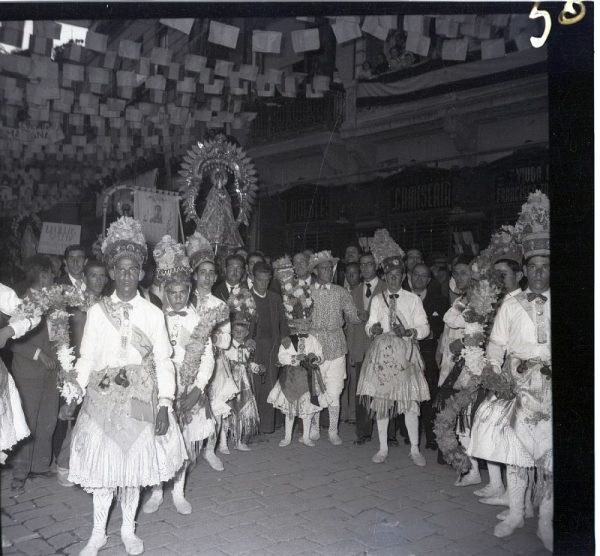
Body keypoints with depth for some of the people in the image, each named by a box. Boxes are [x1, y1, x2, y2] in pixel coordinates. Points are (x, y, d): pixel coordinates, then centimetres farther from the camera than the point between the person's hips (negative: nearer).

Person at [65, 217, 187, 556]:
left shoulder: (153, 313, 0)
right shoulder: (98, 311, 3)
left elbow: (163, 361, -2)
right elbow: (87, 358, 3)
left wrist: (165, 404, -8)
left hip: (140, 398, 0)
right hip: (102, 397, 1)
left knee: (134, 464, 7)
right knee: (102, 465, 6)